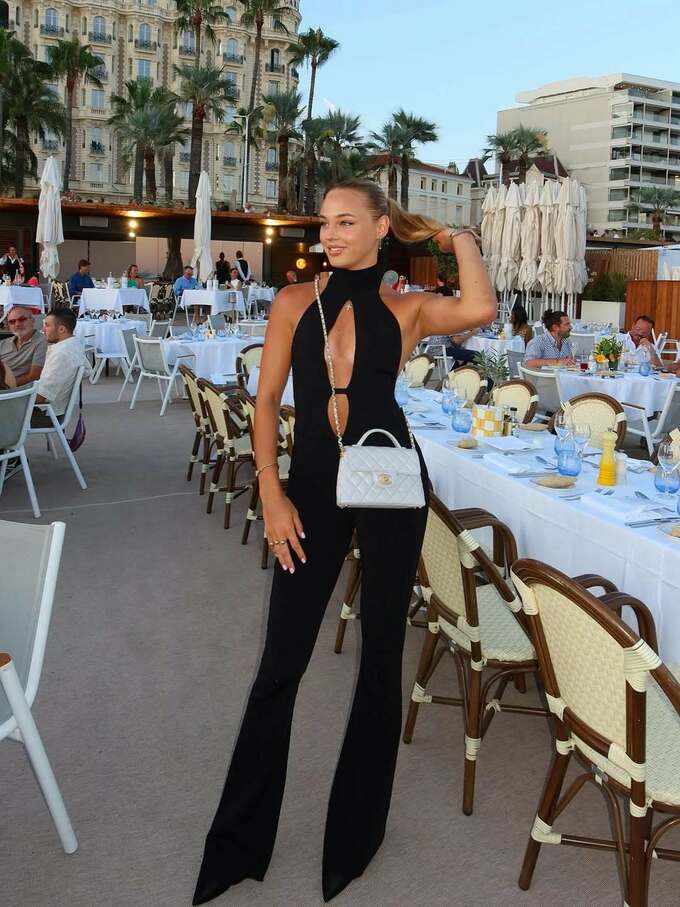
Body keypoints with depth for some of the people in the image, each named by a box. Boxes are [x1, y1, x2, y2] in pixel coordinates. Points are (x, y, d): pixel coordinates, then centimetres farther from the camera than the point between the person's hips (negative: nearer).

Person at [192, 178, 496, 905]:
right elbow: (266, 400, 2)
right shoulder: (294, 302, 4)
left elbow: (480, 309, -21)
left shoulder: (407, 309, 1)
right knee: (282, 656, 4)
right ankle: (239, 840, 22)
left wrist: (458, 238, -4)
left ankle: (356, 831, 30)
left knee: (381, 651, 10)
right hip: (313, 486, 1)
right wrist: (271, 494, -7)